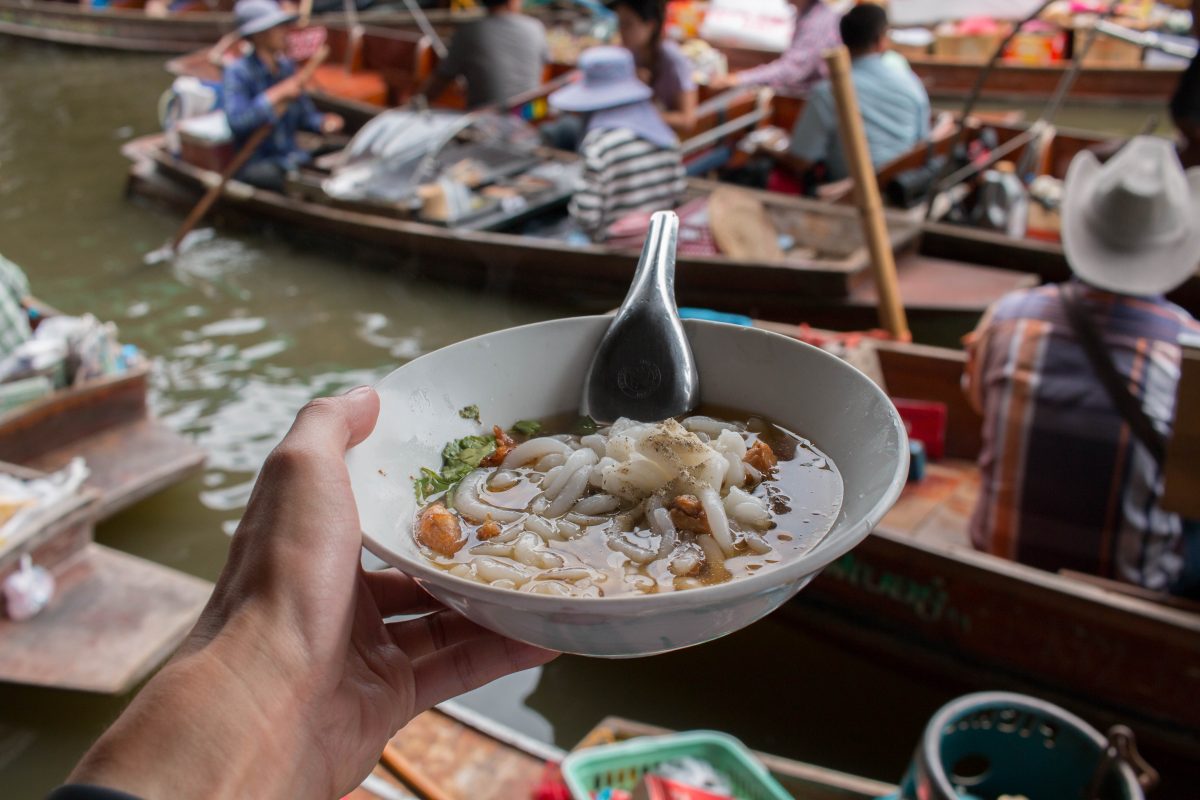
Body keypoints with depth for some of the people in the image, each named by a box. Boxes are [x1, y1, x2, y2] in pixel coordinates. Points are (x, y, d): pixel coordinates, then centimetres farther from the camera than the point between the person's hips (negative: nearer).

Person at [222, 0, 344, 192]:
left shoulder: (286, 66, 10)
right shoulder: (238, 72, -10)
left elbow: (304, 113, 17)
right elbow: (237, 122, -25)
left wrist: (323, 123, -5)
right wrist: (277, 94, -27)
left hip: (293, 157, 7)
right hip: (256, 166, -7)